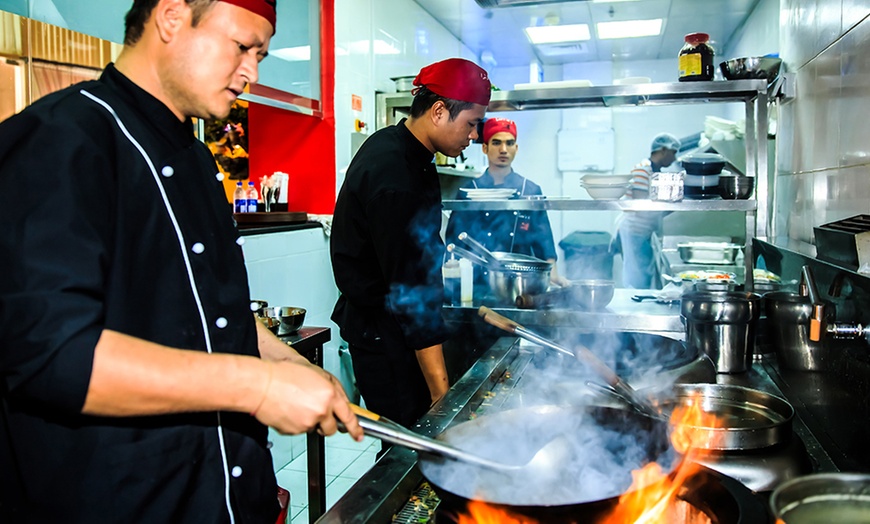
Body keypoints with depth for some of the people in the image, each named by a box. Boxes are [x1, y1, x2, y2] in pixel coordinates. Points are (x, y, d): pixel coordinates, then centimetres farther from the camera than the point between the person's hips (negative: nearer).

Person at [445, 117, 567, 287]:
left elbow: (543, 241, 9)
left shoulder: (531, 190, 8)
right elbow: (454, 241, 6)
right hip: (478, 283, -1)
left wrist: (553, 273, -4)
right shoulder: (468, 191, 4)